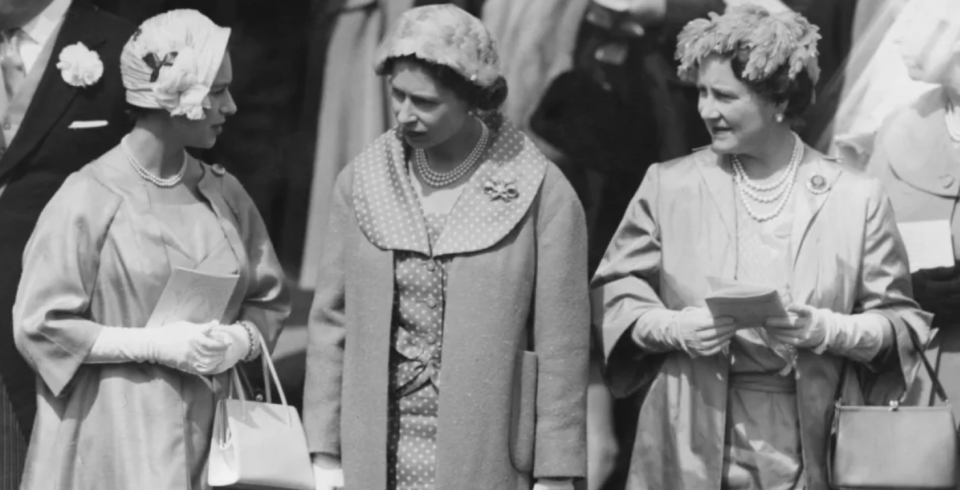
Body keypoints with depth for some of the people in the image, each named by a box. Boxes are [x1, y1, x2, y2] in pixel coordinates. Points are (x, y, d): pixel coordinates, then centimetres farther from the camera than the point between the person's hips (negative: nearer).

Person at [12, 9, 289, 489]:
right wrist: (154, 345, -16)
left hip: (208, 432, 5)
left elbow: (268, 300, 14)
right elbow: (40, 325, -10)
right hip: (114, 440, -5)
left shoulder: (224, 194, 7)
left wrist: (242, 338, -8)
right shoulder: (90, 199, -9)